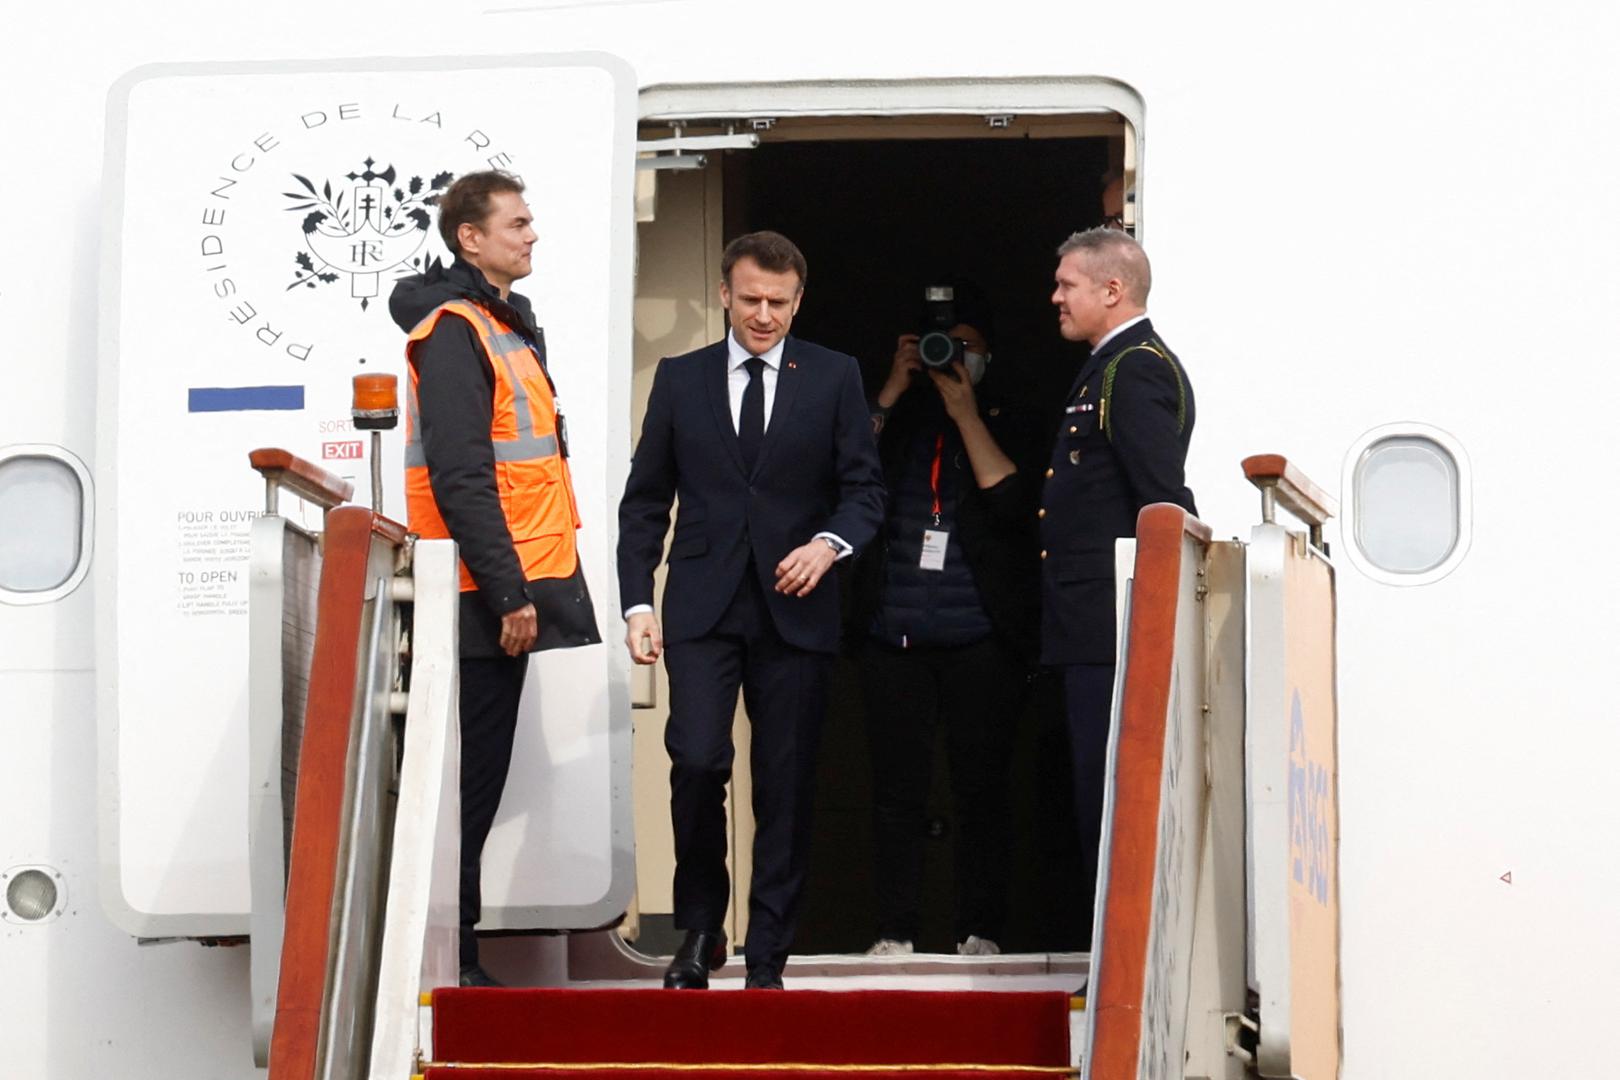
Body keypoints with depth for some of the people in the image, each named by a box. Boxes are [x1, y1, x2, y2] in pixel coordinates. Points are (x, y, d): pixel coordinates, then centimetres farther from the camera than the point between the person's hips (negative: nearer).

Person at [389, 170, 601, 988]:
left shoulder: (506, 324, 19)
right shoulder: (454, 330, -12)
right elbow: (460, 478, -19)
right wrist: (507, 593, -21)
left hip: (507, 593, 10)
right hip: (488, 602, -10)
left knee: (474, 781, 11)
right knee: (469, 782, -7)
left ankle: (454, 959, 15)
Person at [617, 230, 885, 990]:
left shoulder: (834, 378, 7)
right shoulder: (680, 379, 9)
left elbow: (864, 489, 6)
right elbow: (645, 501, 10)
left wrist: (830, 543, -15)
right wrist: (637, 602, 1)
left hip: (793, 607, 0)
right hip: (702, 606, 0)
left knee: (785, 785, 1)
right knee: (697, 759, -16)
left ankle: (767, 956, 9)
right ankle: (699, 928, 3)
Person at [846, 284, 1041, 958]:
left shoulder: (1005, 423, 11)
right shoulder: (893, 417, 14)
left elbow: (1011, 499, -7)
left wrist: (965, 412, -7)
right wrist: (893, 392, -4)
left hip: (980, 640, -1)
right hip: (893, 637, 1)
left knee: (980, 787, -1)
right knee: (897, 788, 0)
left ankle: (980, 933, 4)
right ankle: (895, 932, 4)